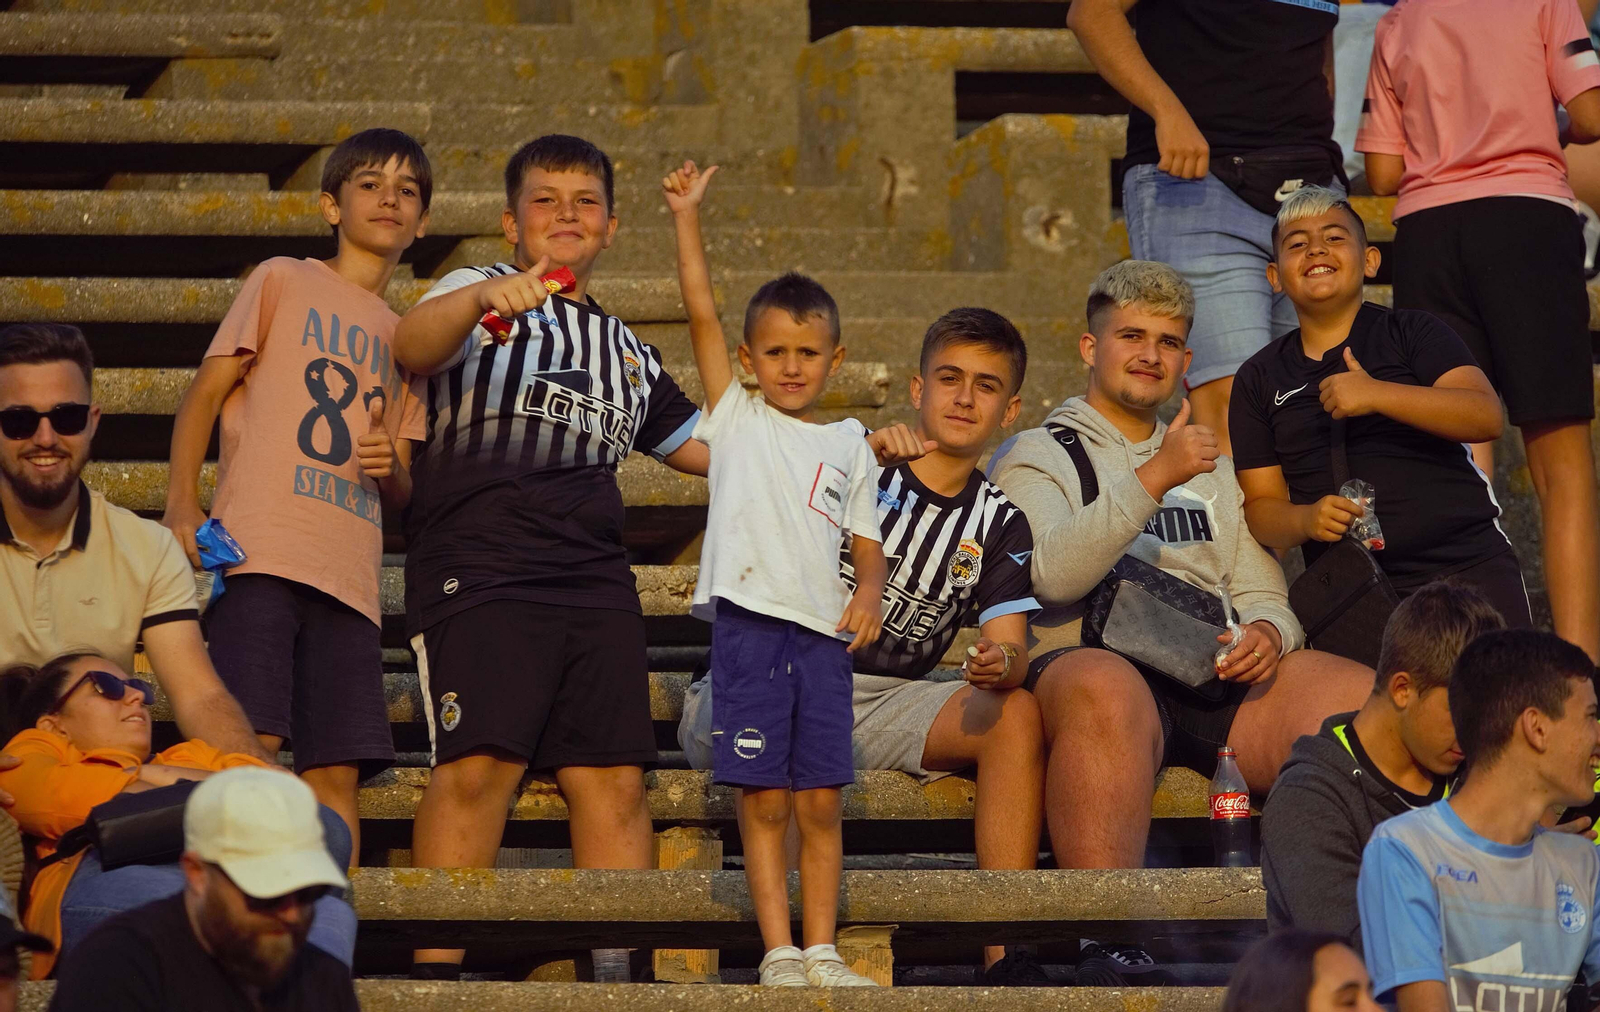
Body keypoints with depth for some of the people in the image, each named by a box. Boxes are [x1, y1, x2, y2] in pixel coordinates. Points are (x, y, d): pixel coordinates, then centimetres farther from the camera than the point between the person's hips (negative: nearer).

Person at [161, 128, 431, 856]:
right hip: (261, 549, -5)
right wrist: (182, 501, -9)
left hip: (348, 571, 5)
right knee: (250, 741, -18)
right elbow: (205, 392, 6)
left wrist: (391, 468, 0)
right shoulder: (284, 283, 13)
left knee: (338, 769, -3)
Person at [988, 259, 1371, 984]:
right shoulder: (1034, 457, 16)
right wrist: (1154, 479, -13)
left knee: (1369, 702, -24)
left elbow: (1262, 593, 25)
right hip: (1094, 660, -5)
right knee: (1107, 694, -43)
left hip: (1216, 675, 5)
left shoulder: (1213, 470, 34)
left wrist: (1268, 632, 0)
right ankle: (1108, 943, -46)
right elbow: (1053, 573, -4)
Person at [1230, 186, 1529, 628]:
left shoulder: (1411, 332, 8)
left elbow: (1485, 417, -7)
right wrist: (1307, 520, -10)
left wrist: (1377, 395, -15)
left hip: (1466, 565, -1)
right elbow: (1261, 507, 12)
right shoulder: (1259, 379, 15)